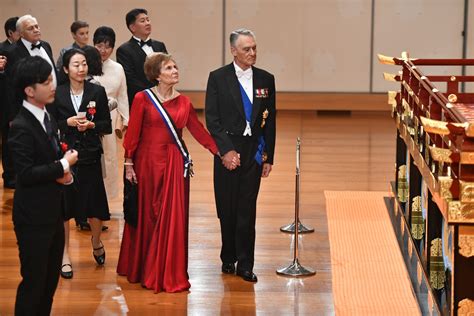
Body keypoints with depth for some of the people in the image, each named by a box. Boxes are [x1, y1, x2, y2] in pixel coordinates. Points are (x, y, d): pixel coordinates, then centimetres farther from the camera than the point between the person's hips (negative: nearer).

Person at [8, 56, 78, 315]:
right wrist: (63, 165, -16)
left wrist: (64, 174, -3)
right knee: (34, 281, 1)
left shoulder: (47, 118, 8)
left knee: (51, 278, 17)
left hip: (53, 212, 9)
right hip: (33, 217, -9)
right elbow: (26, 174, -25)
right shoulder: (21, 127, -20)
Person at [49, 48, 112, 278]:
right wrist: (68, 123, -15)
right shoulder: (57, 94, -1)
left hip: (90, 156, 0)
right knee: (63, 205, 3)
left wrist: (91, 125, -15)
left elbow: (107, 126, 3)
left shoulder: (97, 92, 0)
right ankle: (64, 256, 16)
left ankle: (96, 242, 33)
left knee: (94, 205, 2)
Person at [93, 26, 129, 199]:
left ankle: (105, 196, 20)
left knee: (109, 157, 8)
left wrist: (124, 120, 11)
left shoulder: (117, 68, 7)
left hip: (110, 119, 4)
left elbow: (122, 97, 13)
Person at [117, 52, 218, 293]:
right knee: (147, 215, 7)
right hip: (148, 162, -3)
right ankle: (142, 269, 22)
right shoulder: (142, 99, -4)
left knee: (173, 217, 3)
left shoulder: (183, 102, 6)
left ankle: (170, 274, 14)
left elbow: (198, 131, 7)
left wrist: (220, 152, 2)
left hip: (175, 164, 3)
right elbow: (132, 134, -4)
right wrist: (128, 164, -6)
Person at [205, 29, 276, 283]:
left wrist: (268, 156, 4)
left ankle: (245, 264, 6)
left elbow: (270, 121, 8)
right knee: (227, 209, 6)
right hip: (227, 149, -1)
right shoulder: (218, 78, -1)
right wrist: (226, 150, -13)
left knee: (247, 209, -1)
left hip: (254, 151, 1)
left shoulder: (266, 79, 6)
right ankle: (228, 258, 22)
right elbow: (212, 119, -5)